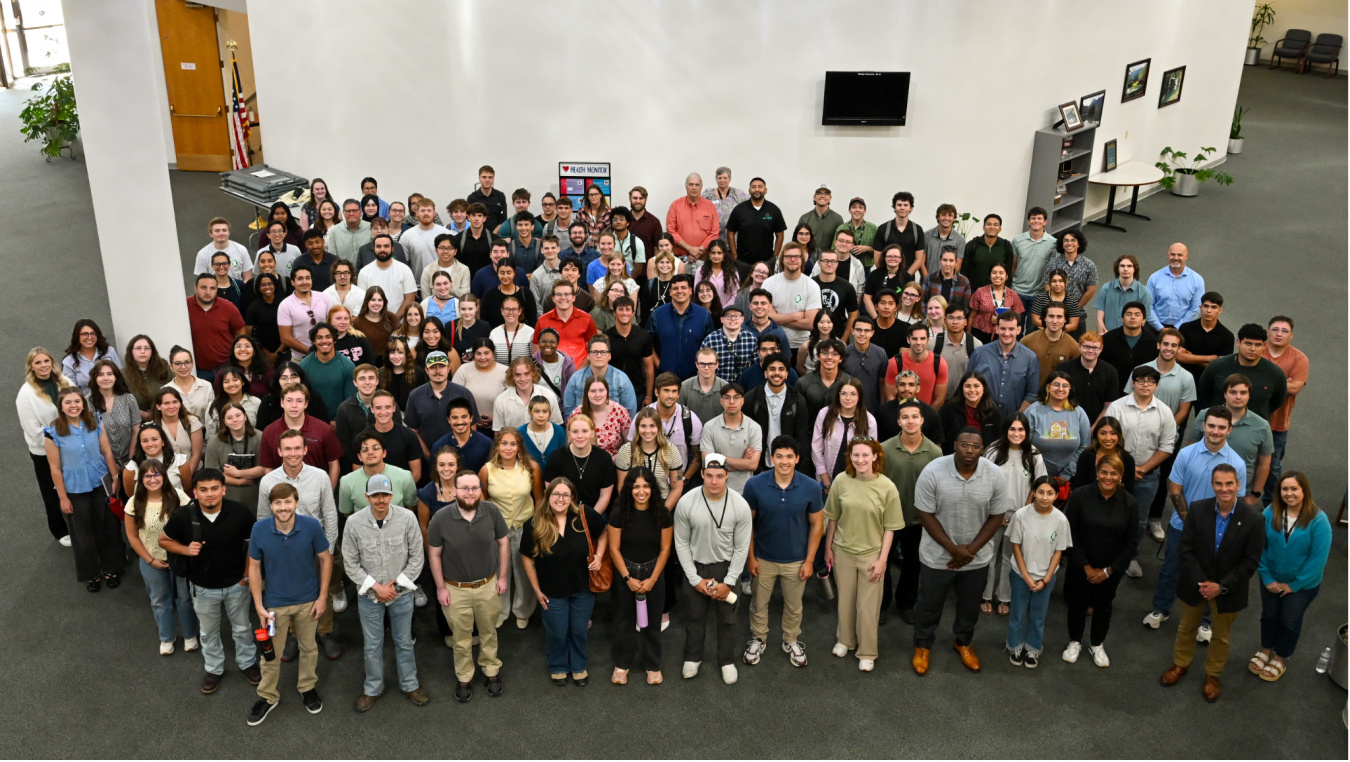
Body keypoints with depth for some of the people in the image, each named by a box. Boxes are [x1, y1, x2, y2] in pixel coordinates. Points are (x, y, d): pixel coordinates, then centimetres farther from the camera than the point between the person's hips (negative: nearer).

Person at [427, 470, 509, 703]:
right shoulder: (441, 518, -20)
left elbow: (503, 543, -3)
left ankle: (491, 672, 43)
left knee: (488, 632, 21)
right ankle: (464, 678, 37)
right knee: (461, 638, 17)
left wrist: (502, 577, -1)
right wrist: (440, 587, -6)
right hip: (456, 589, -1)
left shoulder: (492, 511, -17)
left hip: (488, 585, 1)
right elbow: (434, 554, -9)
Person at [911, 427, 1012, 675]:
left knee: (969, 605, 21)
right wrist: (953, 549, -17)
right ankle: (923, 645, 39)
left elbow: (996, 516, -6)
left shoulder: (995, 476, -14)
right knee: (929, 604, 15)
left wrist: (971, 549, -12)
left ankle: (963, 642, 47)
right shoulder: (933, 472, -21)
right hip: (938, 556, -2)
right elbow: (926, 515, -15)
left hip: (976, 557, 2)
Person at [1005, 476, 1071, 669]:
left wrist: (1045, 580, -8)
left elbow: (1058, 552, -7)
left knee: (1038, 615, 17)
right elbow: (1016, 547, -9)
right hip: (1021, 574, -1)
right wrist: (1026, 577, -11)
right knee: (1018, 613, 15)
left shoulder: (1061, 519, -16)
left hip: (1046, 576, 1)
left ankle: (1033, 649, 36)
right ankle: (1016, 646, 36)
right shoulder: (1021, 515, -19)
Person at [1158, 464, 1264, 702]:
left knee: (1221, 636, 20)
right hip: (1195, 584, 1)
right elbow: (1186, 549, -11)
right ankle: (1180, 664, 46)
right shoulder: (1197, 509, -15)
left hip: (1228, 590, -1)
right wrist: (1201, 582, -19)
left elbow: (1251, 562, -16)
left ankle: (1213, 675, 42)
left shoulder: (1253, 519, -20)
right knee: (1186, 628, 22)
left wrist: (1221, 586, -20)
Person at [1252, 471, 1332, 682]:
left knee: (1290, 620, 15)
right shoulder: (1270, 513, -17)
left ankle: (1281, 658, 38)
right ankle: (1266, 650, 44)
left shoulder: (1318, 521, -23)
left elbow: (1318, 559, -19)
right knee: (1269, 615, 20)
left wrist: (1294, 585, -15)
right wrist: (1267, 578, -11)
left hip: (1303, 584, -2)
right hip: (1272, 579, 2)